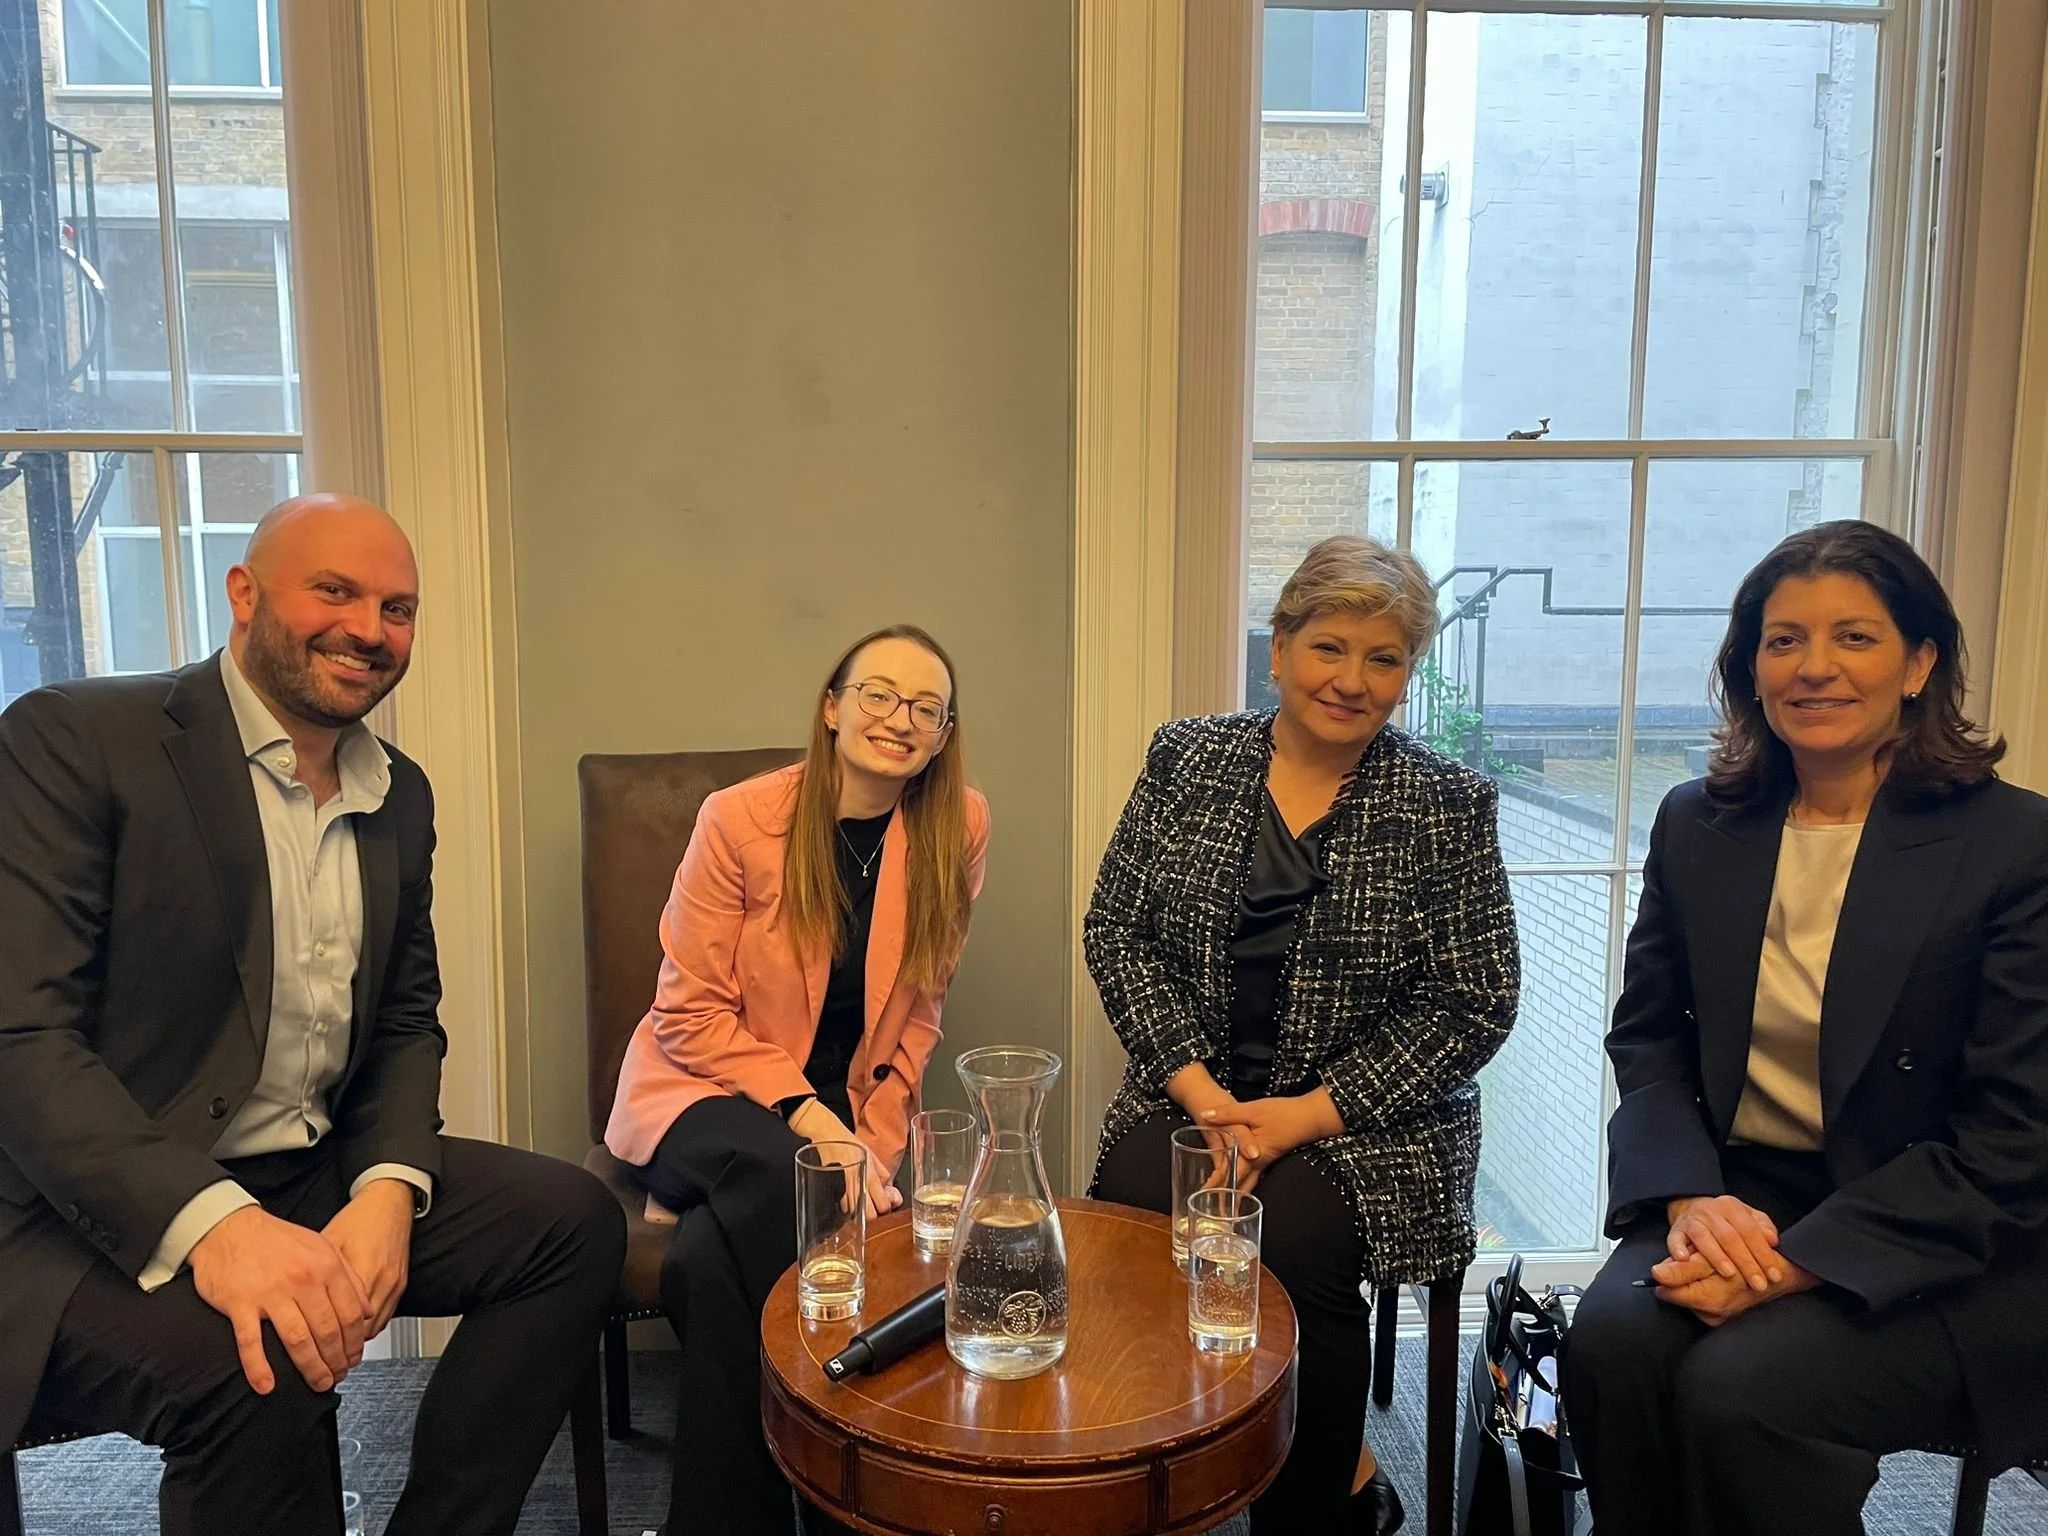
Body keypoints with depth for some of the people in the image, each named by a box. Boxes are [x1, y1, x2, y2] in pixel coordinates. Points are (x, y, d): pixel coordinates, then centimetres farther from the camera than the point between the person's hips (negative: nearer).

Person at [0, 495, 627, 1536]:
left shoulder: (400, 796, 9)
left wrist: (388, 1188, -9)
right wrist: (210, 1221, -31)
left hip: (314, 1177, 7)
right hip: (104, 1212, -6)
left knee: (576, 1219, -6)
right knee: (260, 1365, -32)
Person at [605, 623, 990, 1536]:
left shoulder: (958, 827, -4)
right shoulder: (740, 819, -11)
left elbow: (915, 1016, 3)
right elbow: (690, 1017, -8)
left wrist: (872, 1145, -9)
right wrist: (807, 1118, -19)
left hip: (845, 1113, 1)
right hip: (708, 1095, -1)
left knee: (717, 1260, -28)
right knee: (785, 1187, -34)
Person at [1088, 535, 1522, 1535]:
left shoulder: (1447, 806, -3)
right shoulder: (1187, 760, 3)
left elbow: (1471, 1005, -6)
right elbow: (1116, 931, 2)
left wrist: (1302, 1115, -14)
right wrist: (1199, 1090, -11)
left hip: (1365, 1124, -2)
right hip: (1190, 1097, 3)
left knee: (1292, 1242, -30)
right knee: (1133, 1209, -26)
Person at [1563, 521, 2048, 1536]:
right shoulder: (1696, 825, 5)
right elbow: (1646, 1040, 8)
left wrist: (1800, 1263, -19)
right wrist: (1690, 1196, -12)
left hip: (1941, 1256, -3)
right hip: (1731, 1197, 4)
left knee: (1737, 1389, -28)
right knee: (1612, 1342, -25)